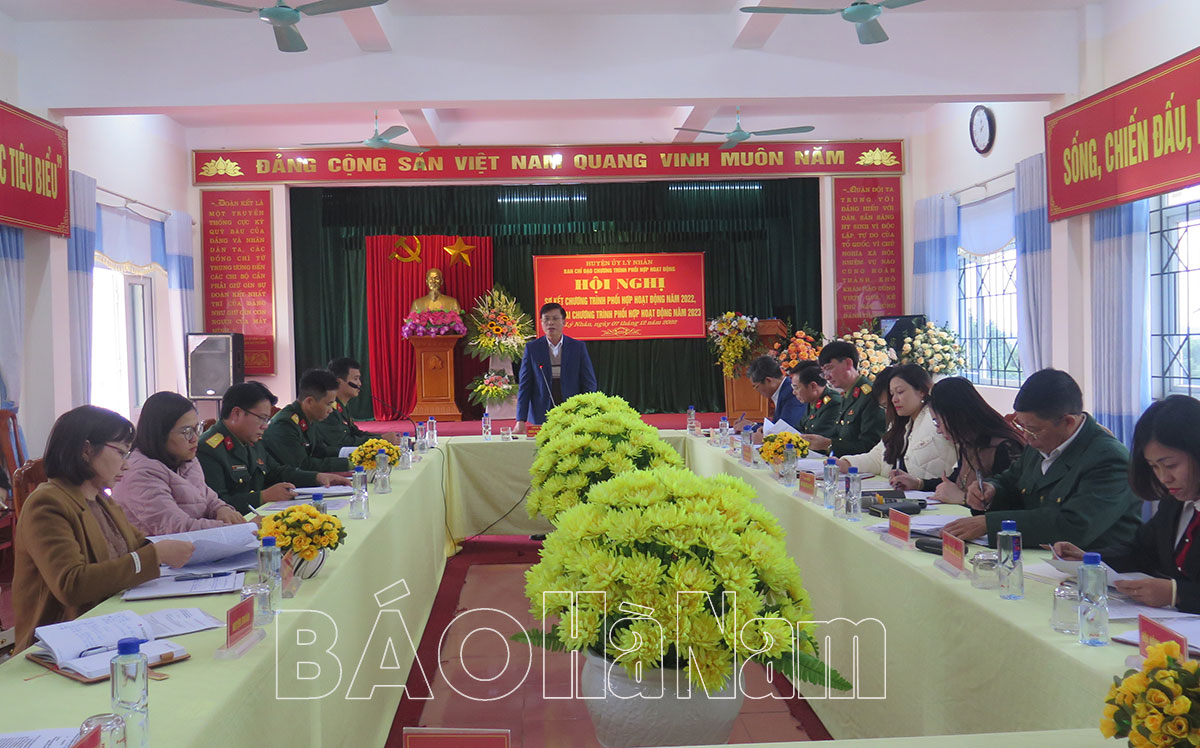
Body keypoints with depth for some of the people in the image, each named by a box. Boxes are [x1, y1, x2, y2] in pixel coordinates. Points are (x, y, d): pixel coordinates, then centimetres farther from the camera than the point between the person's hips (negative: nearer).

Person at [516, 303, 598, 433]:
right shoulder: (532, 348, 5)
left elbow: (589, 384, 5)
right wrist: (521, 420, -5)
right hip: (541, 418, 0)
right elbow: (524, 386, 3)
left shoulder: (578, 347, 5)